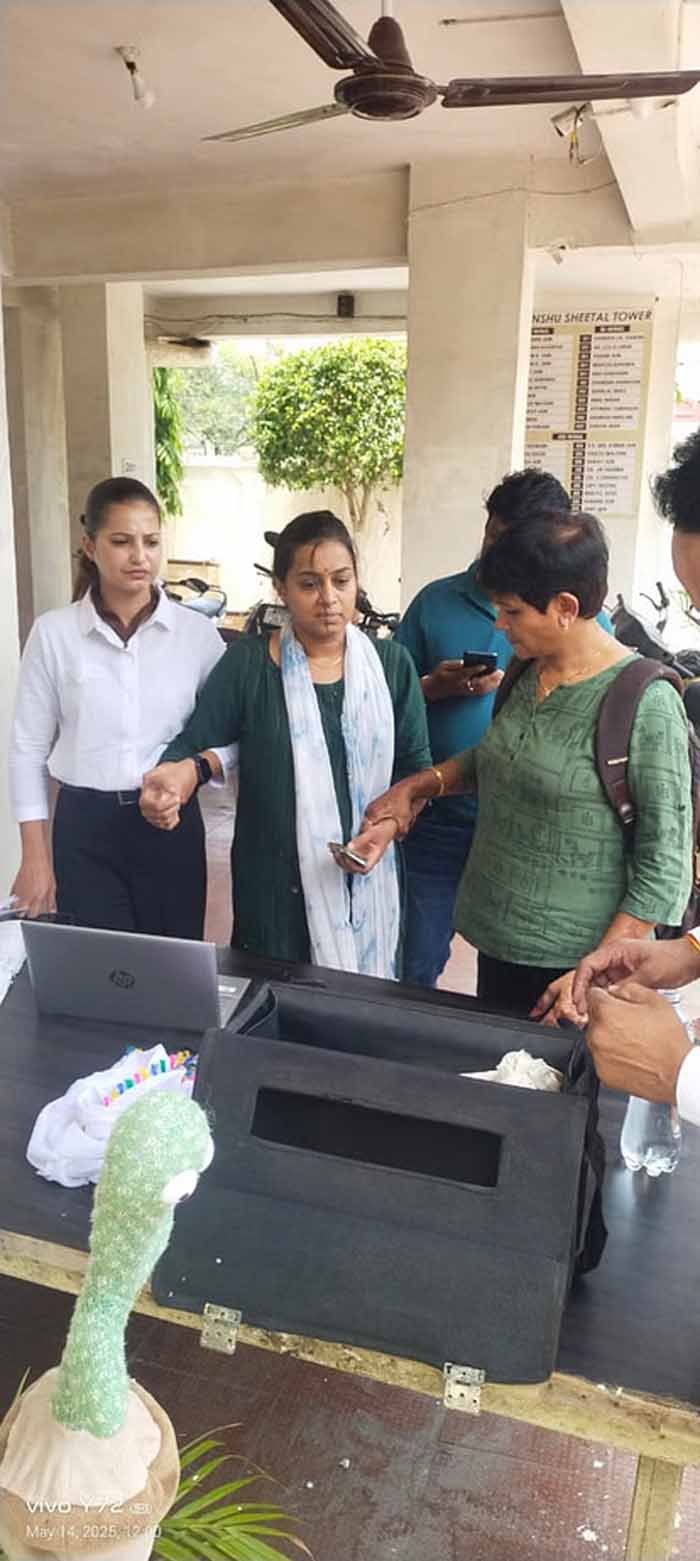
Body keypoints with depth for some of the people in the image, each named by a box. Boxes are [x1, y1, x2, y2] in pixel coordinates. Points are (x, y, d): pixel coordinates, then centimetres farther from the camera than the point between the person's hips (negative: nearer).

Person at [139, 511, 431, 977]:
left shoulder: (392, 663, 3)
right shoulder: (247, 664, -3)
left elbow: (417, 766, 5)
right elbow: (191, 749, 0)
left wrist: (391, 824, -13)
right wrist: (175, 777, -22)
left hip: (368, 882, 2)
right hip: (275, 885, -1)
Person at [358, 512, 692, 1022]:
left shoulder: (644, 704, -18)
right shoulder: (529, 673, 3)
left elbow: (665, 869, -16)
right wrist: (418, 785, 7)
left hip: (569, 966, -7)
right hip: (498, 942, 7)